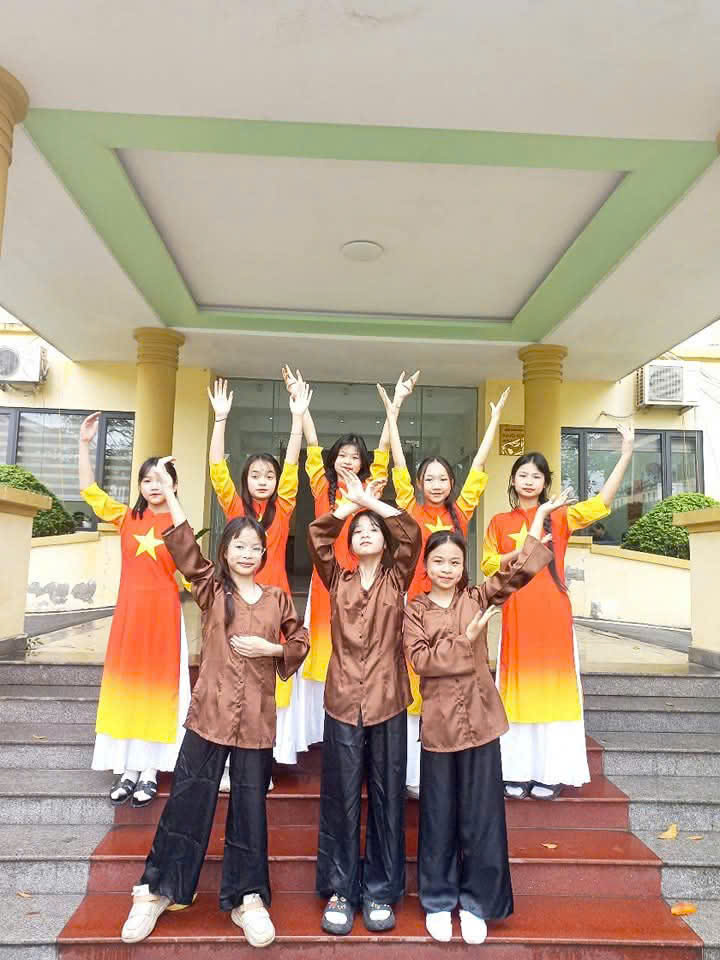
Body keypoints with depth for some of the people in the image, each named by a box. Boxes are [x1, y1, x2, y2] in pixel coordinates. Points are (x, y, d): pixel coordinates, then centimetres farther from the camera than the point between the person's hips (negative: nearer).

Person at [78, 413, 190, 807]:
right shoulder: (127, 518, 6)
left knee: (157, 686, 5)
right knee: (126, 685, 8)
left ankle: (150, 771, 16)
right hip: (129, 611, 3)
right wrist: (84, 443, -5)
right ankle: (127, 769, 21)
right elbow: (90, 491, 0)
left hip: (163, 612, -3)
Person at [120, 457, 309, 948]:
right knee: (188, 800, 7)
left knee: (250, 807, 10)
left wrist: (271, 649, -8)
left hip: (256, 717, 1)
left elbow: (300, 642, 11)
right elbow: (184, 546, -11)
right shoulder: (211, 589, 1)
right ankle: (158, 890, 27)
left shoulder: (278, 598, 4)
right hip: (210, 710, -1)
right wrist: (169, 490, -17)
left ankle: (248, 898, 26)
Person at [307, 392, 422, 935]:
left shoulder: (397, 579, 4)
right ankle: (339, 890, 22)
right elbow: (316, 535, -5)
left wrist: (370, 500, -7)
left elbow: (412, 532, -9)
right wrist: (350, 502, -5)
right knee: (341, 798, 7)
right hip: (343, 701, 0)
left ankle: (381, 891, 24)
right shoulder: (338, 580, 6)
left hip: (388, 701, 0)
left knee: (387, 797, 9)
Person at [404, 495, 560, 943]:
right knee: (439, 815, 12)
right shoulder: (415, 610, 0)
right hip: (439, 721, -1)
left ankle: (476, 902, 25)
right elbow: (420, 659, -11)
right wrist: (465, 641, -16)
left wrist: (538, 519, -12)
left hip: (480, 718, 1)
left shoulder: (478, 598, 3)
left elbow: (519, 572, -8)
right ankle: (438, 901, 28)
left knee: (481, 814, 9)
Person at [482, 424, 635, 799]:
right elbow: (488, 565, 6)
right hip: (516, 613, 0)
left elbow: (602, 502, -2)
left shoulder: (559, 518, 7)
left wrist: (626, 454, -6)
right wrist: (520, 552, -10)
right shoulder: (500, 522, 7)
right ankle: (517, 772, 11)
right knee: (518, 687, 3)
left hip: (553, 612, 0)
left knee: (551, 684, 2)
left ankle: (549, 773, 11)